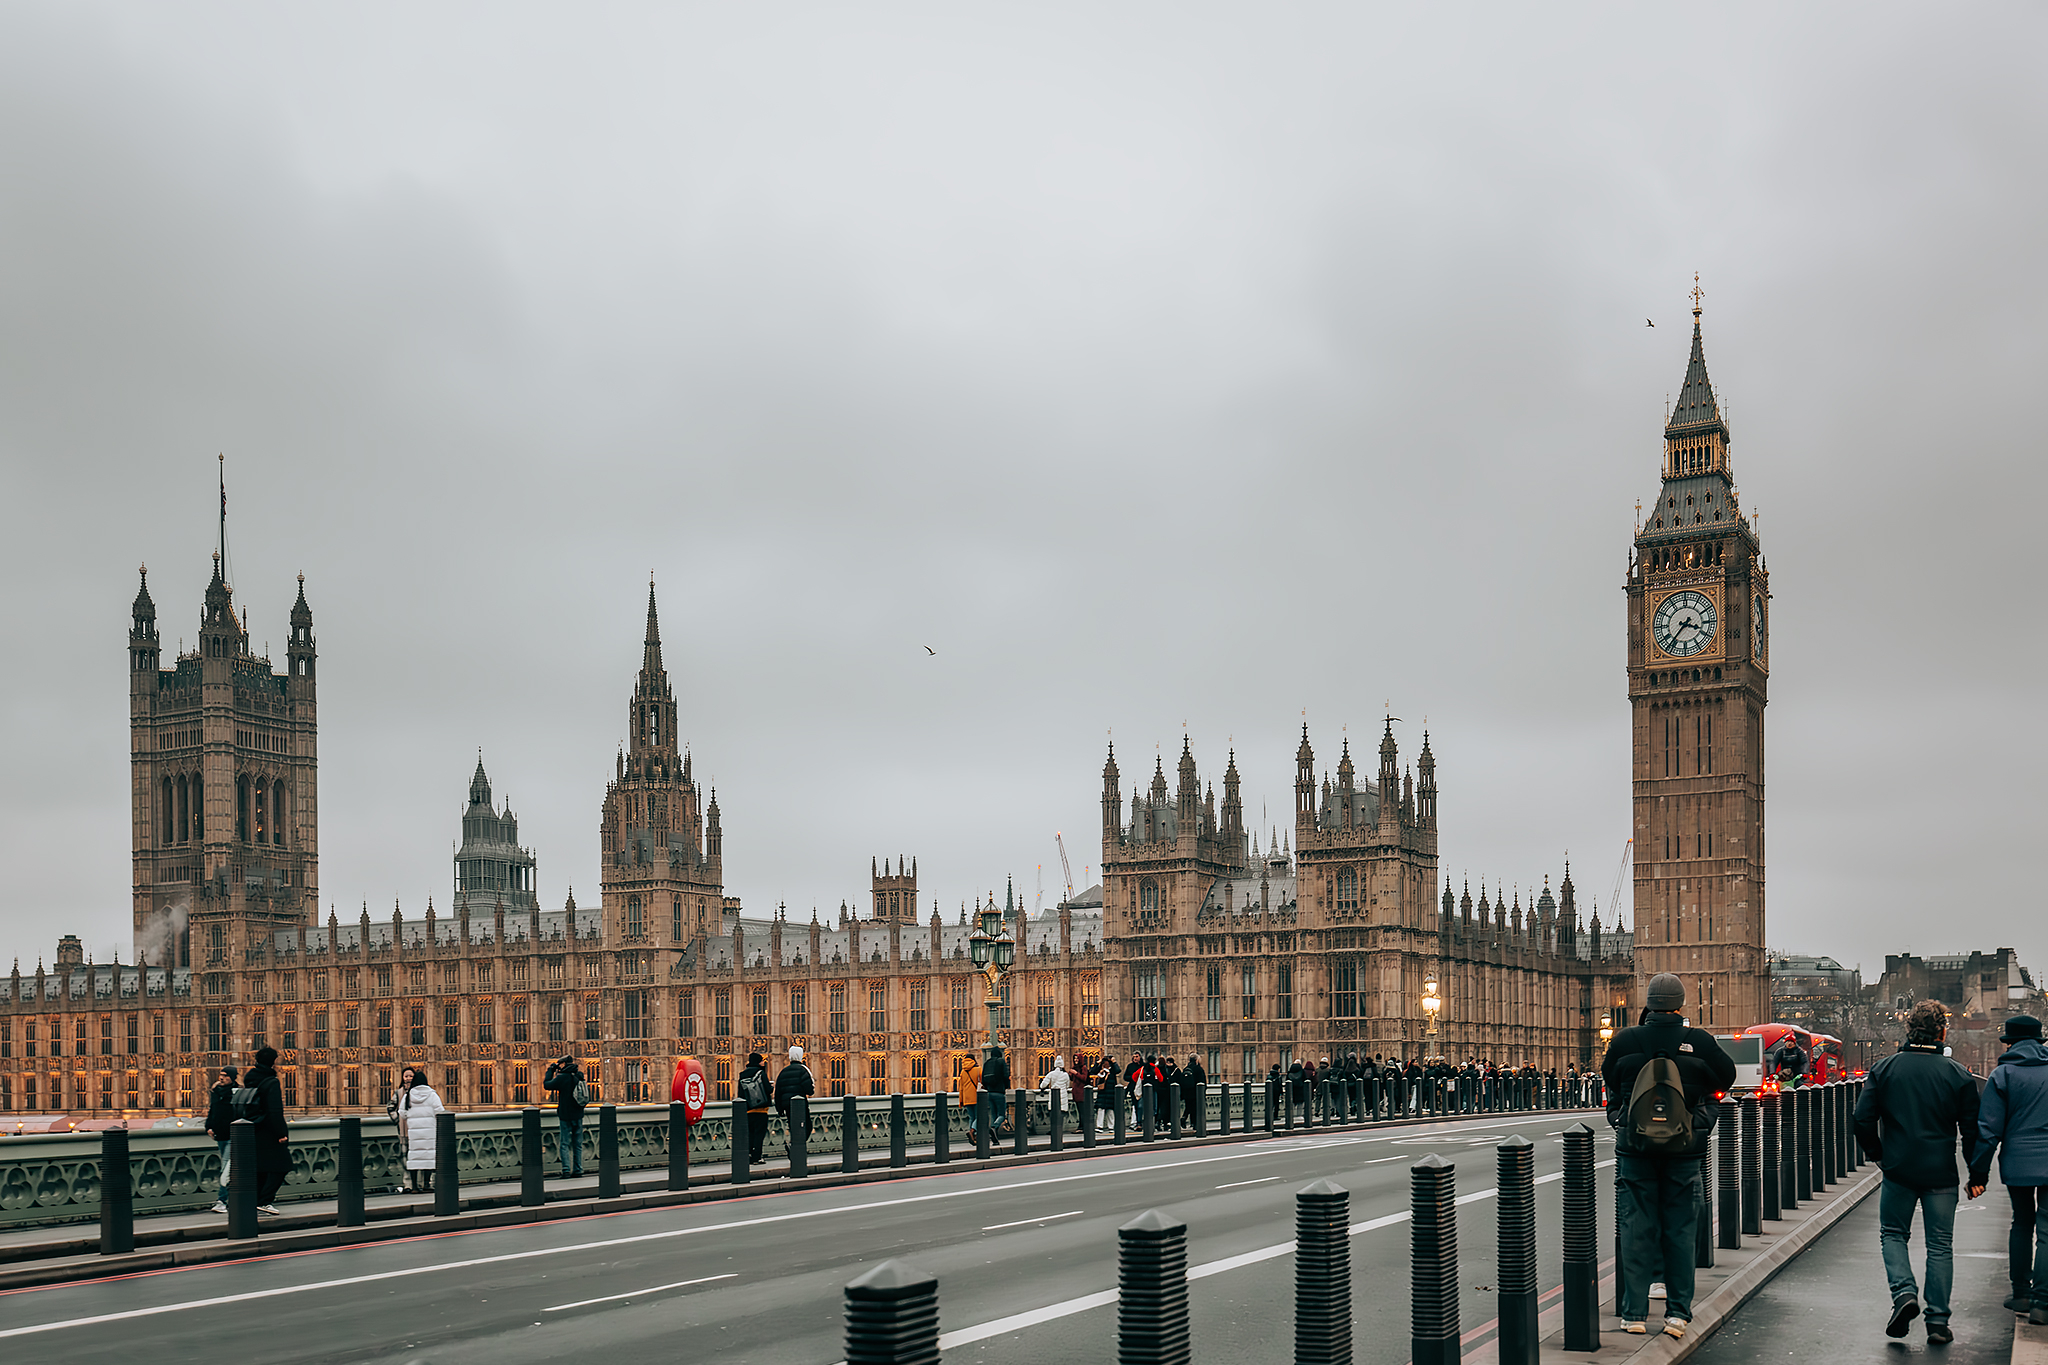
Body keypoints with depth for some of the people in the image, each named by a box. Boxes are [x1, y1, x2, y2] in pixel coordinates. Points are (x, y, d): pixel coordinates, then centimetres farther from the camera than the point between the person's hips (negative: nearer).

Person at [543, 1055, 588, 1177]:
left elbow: (546, 1085, -5)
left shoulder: (562, 1077, -16)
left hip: (565, 1116, -5)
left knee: (564, 1144, 0)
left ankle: (566, 1169, -9)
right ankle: (578, 1169, 12)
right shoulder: (578, 1076, 2)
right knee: (577, 1144, 11)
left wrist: (550, 1071, 6)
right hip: (578, 1115, 5)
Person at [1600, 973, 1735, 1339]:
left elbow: (1608, 1076, 9)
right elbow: (1727, 1076, 7)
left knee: (1637, 1228, 6)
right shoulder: (1699, 1041, -7)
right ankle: (1678, 1312, 10)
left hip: (1635, 1145, 0)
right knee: (1680, 1229, 9)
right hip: (1684, 1148, 0)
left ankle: (1635, 1313, 7)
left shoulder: (1625, 1041, -7)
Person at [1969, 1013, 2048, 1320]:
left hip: (2017, 1162, 0)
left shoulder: (2003, 1074, -3)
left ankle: (2021, 1294, 22)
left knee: (2022, 1225, 17)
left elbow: (1988, 1128, -5)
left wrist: (1978, 1172, 0)